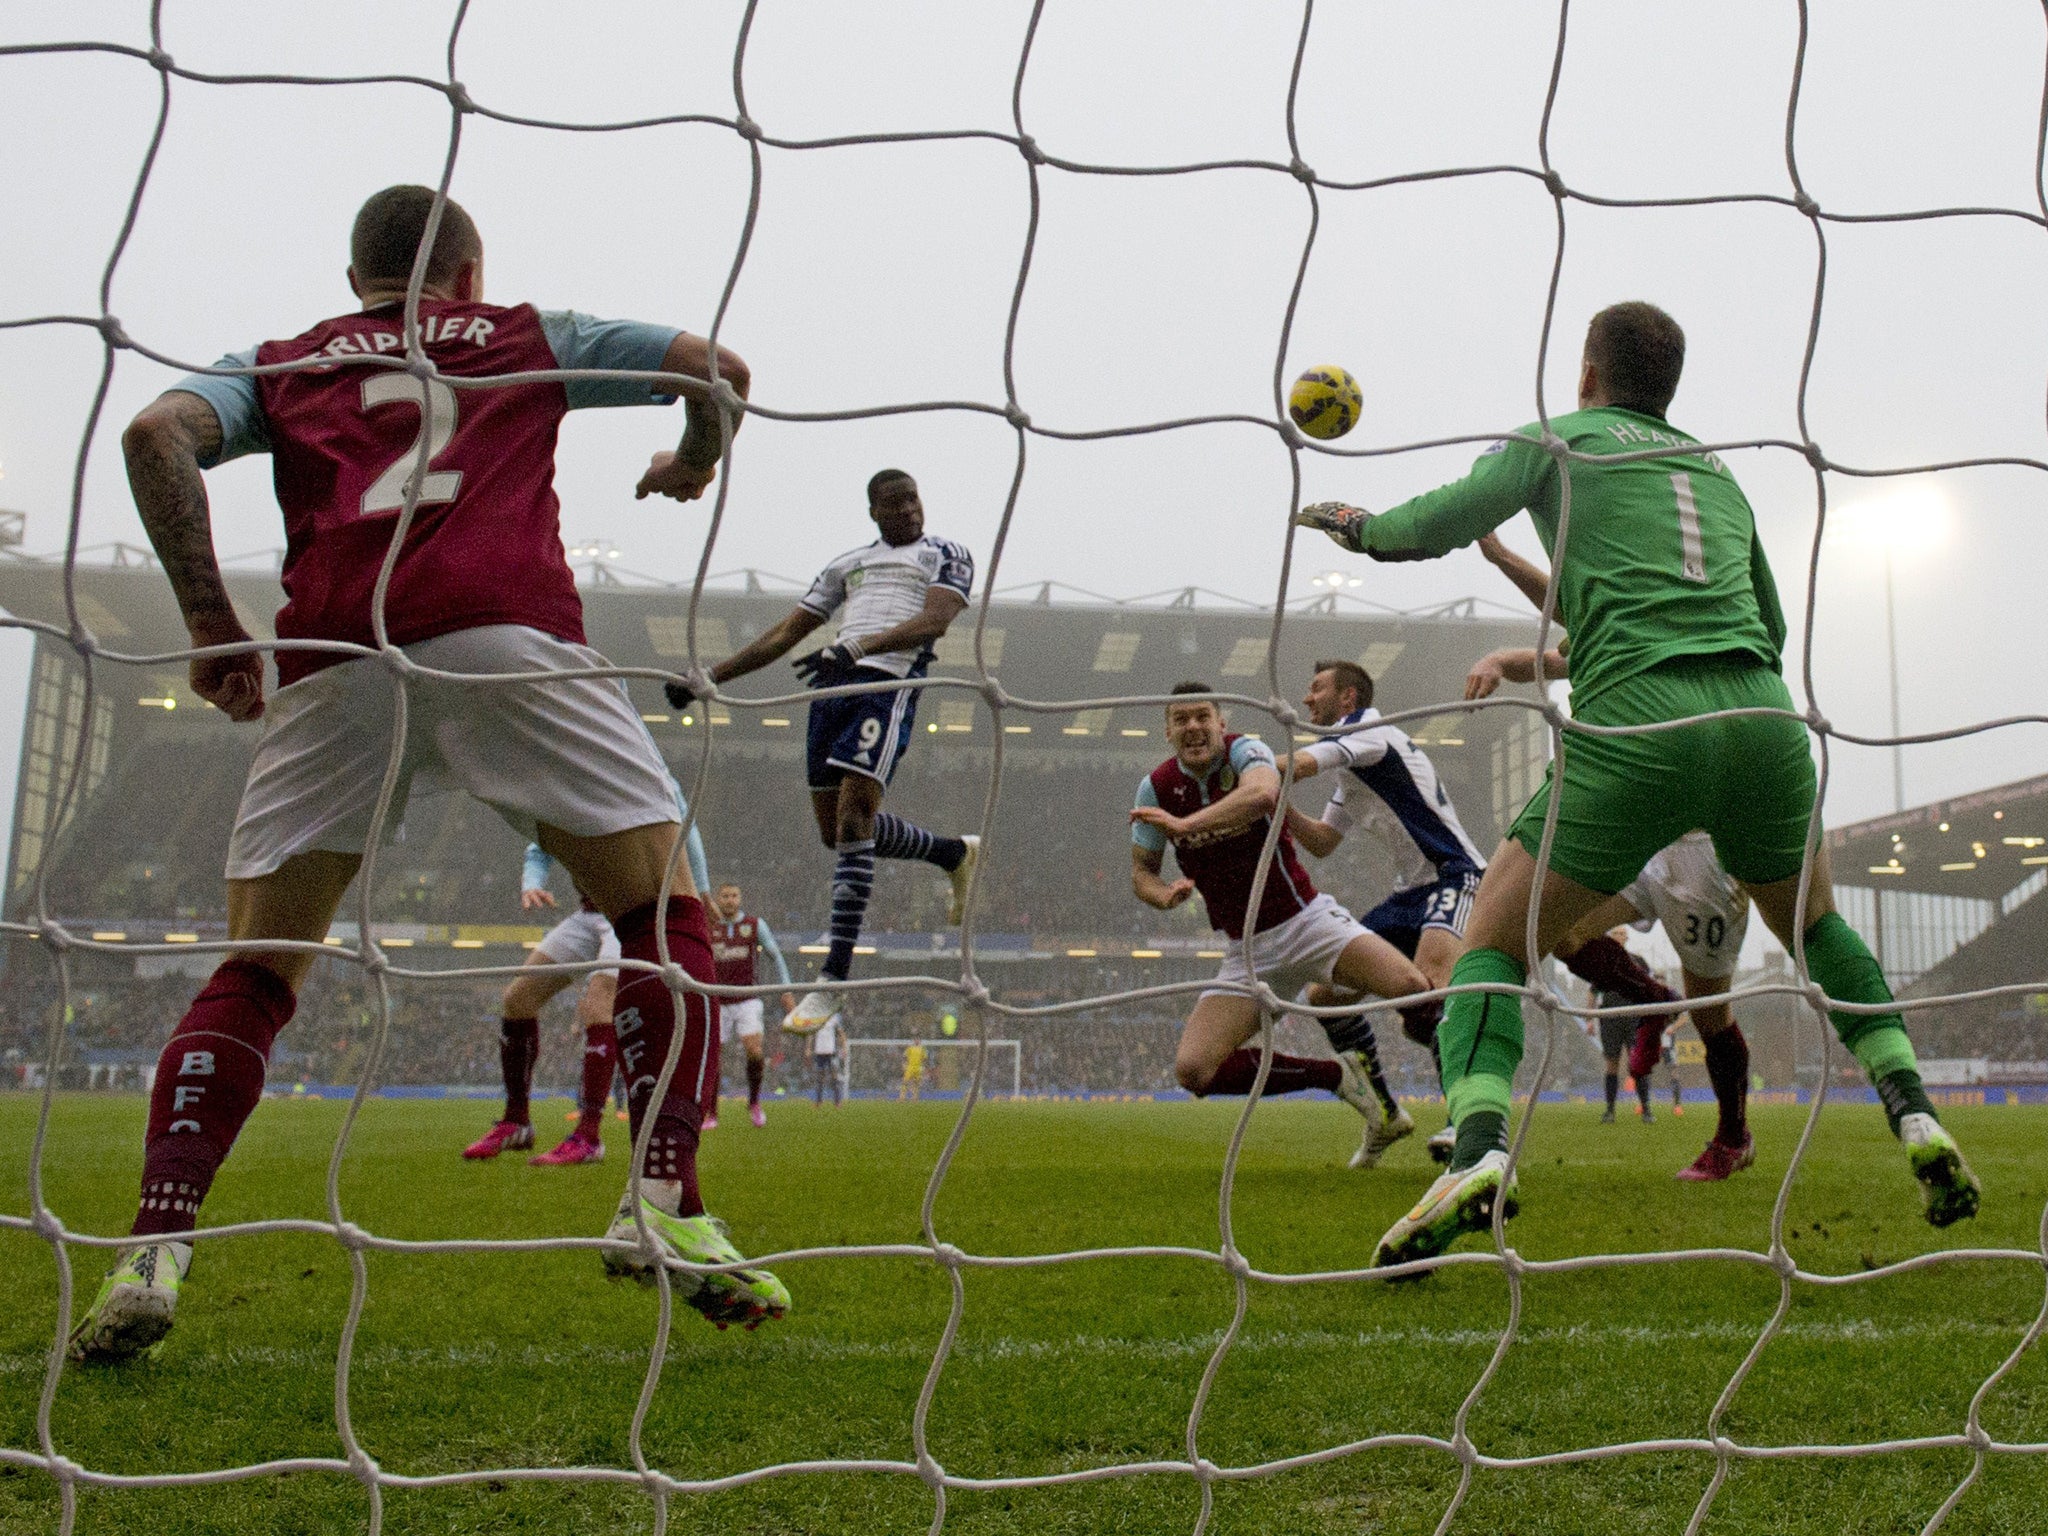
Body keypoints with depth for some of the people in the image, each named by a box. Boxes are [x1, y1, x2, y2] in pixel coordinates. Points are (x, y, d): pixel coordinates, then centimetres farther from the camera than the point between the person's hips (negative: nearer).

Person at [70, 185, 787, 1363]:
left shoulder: (279, 364, 29)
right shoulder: (530, 334, 29)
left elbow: (158, 433, 10)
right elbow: (719, 369, 28)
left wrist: (213, 625, 11)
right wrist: (695, 465, 48)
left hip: (330, 657, 2)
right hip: (504, 629, -1)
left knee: (254, 974, 11)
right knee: (662, 914, 9)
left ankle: (153, 1255, -2)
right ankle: (666, 1204, -5)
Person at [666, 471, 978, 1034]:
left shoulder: (945, 554, 10)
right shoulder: (847, 563, 27)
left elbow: (934, 620, -10)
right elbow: (786, 634, 27)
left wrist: (857, 647, -25)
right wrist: (707, 678, 21)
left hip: (890, 682, -7)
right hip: (832, 685, 7)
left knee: (852, 822, -17)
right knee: (837, 829, 6)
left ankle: (832, 980, -15)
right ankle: (956, 853, 29)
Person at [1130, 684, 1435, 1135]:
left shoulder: (1244, 750, -10)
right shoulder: (1156, 788, 0)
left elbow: (1261, 794, -35)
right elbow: (1141, 872, 9)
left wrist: (1185, 824, -41)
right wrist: (1165, 895, -14)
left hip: (1306, 919, -3)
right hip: (1249, 951, 4)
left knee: (1411, 985, -28)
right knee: (1192, 1069, -15)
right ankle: (1333, 1074, 2)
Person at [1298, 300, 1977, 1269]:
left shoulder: (1562, 438, 13)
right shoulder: (1718, 470, 27)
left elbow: (1456, 514, 0)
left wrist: (1360, 525, 18)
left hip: (1637, 726, -5)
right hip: (1763, 717, 5)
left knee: (1492, 939, 4)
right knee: (1815, 926, 30)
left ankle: (1479, 1153, -18)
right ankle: (1916, 1119, 16)